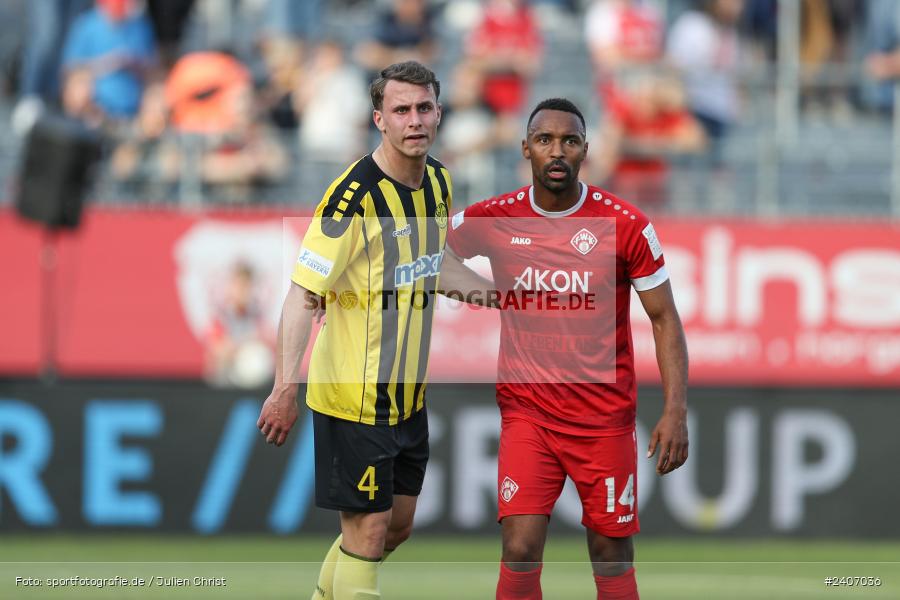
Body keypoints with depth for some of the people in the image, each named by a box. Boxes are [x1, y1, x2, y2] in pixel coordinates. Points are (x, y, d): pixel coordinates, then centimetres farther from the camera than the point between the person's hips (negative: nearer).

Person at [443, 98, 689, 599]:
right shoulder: (492, 220, -3)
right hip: (527, 414, 1)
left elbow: (664, 319, -2)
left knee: (612, 558, 4)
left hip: (606, 420, -1)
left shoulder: (626, 225, -7)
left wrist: (676, 412, -10)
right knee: (520, 553, -10)